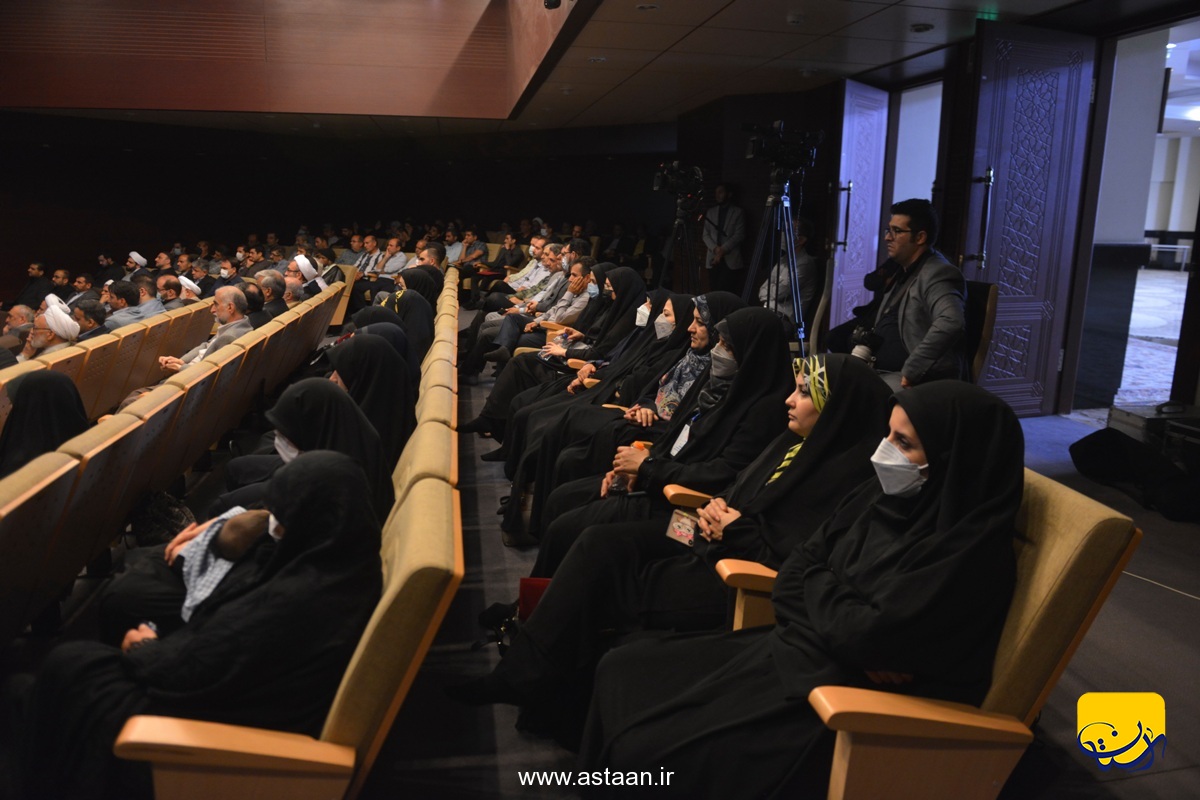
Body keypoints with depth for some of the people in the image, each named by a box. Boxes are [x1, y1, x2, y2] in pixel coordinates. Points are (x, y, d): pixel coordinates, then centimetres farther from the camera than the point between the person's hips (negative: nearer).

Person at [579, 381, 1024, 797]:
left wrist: (818, 586, -6)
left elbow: (869, 635, -25)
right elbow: (793, 576, 5)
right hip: (801, 651, 9)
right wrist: (837, 615, -15)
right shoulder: (887, 494, 4)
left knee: (649, 750, -17)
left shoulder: (971, 549, -20)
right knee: (623, 672, 4)